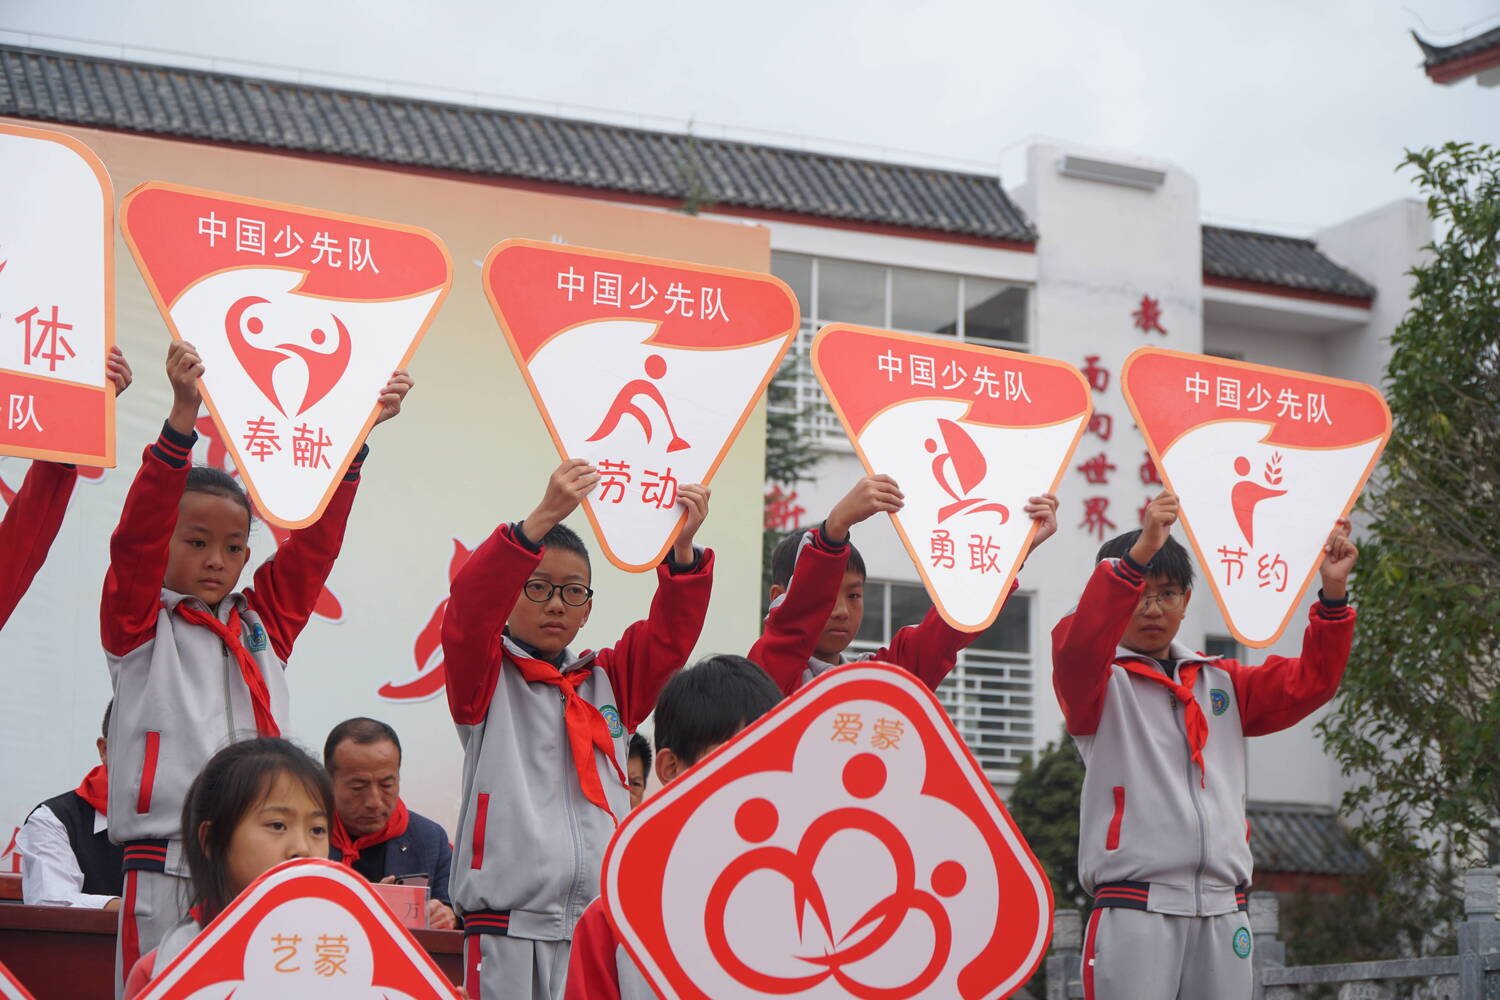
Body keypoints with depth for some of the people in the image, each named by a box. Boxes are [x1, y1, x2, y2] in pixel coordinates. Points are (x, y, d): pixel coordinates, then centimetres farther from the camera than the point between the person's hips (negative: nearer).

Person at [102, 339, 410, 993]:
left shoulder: (262, 623, 16)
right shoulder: (139, 625, 5)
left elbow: (316, 540, 12)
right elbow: (138, 535, -8)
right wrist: (183, 417, -20)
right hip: (165, 876, -4)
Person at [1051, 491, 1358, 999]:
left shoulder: (1221, 683, 21)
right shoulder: (1097, 680, 5)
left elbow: (1307, 683, 12)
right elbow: (1077, 644, -17)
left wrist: (1332, 595, -2)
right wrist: (1138, 554, -29)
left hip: (1222, 913, 5)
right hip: (1135, 910, -5)